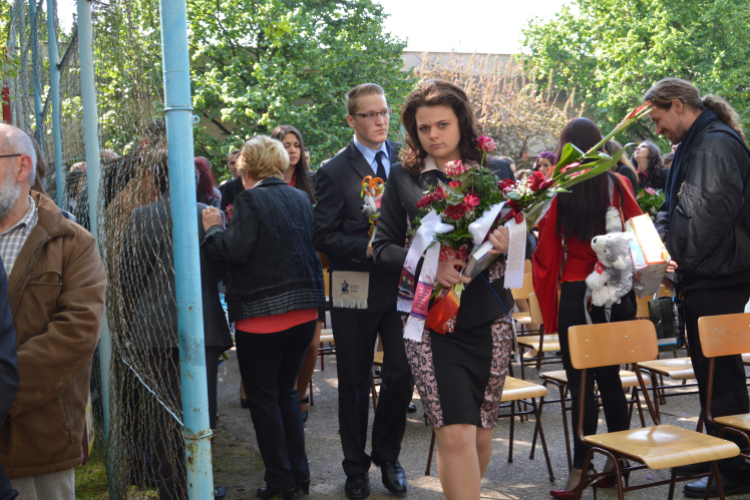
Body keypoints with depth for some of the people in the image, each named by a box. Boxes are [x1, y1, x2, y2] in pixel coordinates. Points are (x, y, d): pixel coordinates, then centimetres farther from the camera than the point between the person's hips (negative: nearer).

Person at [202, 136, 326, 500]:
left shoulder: (250, 200, -12)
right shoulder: (301, 198, 7)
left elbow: (235, 250, -19)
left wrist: (213, 228, -3)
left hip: (261, 315, -6)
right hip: (304, 311, 6)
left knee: (263, 398, 6)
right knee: (287, 391, 18)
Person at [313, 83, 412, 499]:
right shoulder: (334, 172, -5)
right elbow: (324, 237, -7)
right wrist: (368, 247, -20)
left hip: (403, 282, 2)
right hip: (356, 289, -2)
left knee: (401, 375, 3)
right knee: (355, 383, 10)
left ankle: (387, 456, 28)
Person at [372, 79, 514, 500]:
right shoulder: (403, 177, 4)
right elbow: (383, 246, 3)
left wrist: (510, 243, -16)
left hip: (489, 318, 2)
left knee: (482, 433, 12)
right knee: (456, 434, -10)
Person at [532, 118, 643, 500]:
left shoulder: (556, 191, -7)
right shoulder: (618, 186, 0)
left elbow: (547, 253, -6)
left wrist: (547, 304, 3)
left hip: (576, 295, -3)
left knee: (581, 383, 0)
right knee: (610, 378, 15)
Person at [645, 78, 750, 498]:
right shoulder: (693, 145, 18)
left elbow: (714, 214, -23)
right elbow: (675, 211, 21)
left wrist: (678, 258, -16)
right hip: (703, 278, 10)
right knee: (710, 369, 18)